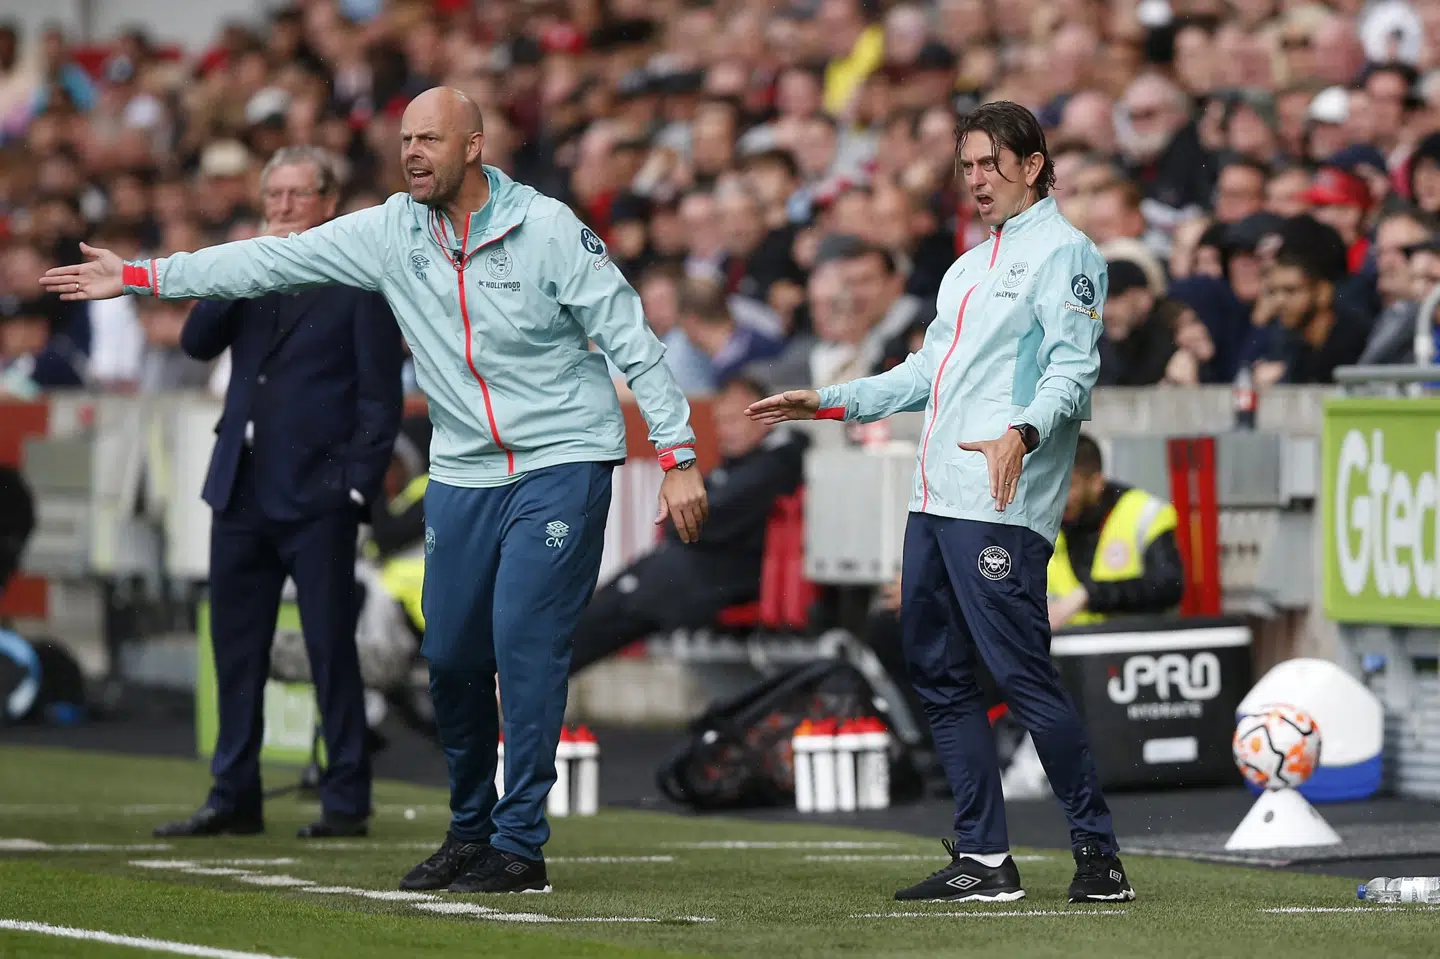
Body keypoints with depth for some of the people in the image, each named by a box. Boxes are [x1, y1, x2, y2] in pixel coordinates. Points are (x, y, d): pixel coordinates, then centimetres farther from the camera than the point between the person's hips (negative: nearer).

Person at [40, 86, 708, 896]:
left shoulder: (547, 229, -12)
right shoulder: (391, 231, 1)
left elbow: (632, 340, -10)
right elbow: (274, 262, 6)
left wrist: (679, 456, -14)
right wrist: (138, 276, 6)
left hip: (562, 462, -5)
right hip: (463, 471, 5)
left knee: (526, 640, -14)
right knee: (452, 656, 5)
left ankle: (520, 848, -8)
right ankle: (470, 830, 22)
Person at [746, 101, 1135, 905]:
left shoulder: (1064, 252, -2)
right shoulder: (970, 267, 26)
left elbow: (1073, 371, -15)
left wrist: (1023, 433, -32)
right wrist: (830, 404, 27)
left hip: (1001, 507, -9)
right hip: (936, 499, 9)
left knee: (1023, 674, -13)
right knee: (938, 672, 7)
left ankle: (1100, 853, -6)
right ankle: (985, 859, 11)